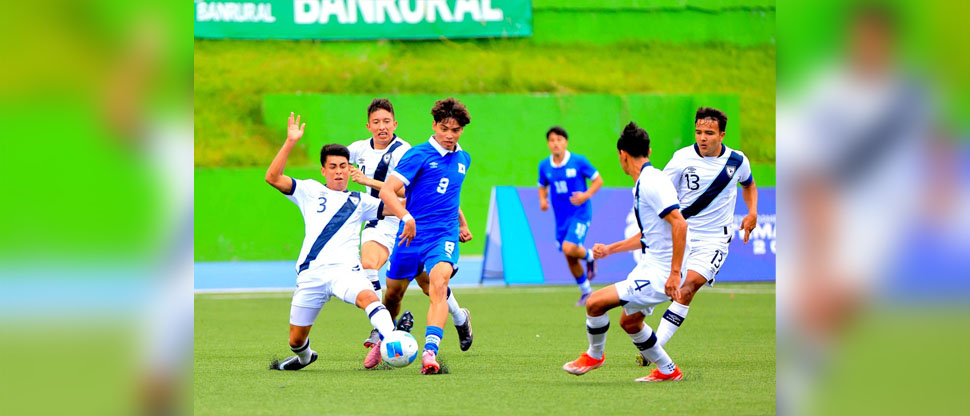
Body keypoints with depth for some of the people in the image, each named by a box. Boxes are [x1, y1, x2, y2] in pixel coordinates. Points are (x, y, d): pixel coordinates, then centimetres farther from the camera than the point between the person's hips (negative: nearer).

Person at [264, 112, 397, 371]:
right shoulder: (310, 191, 16)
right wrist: (290, 142, -3)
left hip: (344, 269, -1)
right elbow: (273, 178, 4)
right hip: (310, 272, 1)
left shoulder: (359, 201, 20)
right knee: (296, 340, 6)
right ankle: (304, 358, 40)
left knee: (367, 297, -36)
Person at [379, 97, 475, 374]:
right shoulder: (419, 155, -7)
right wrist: (406, 216, -33)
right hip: (412, 235, -1)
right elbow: (387, 191, -18)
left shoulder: (463, 159, 12)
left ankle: (430, 353, -37)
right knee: (393, 293, 10)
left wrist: (462, 223, 31)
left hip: (444, 236, 1)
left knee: (438, 283, -26)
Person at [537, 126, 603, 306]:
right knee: (570, 259, 9)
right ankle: (585, 291, 28)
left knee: (569, 248, -25)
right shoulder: (544, 166, 1)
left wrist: (586, 195, -19)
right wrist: (542, 200, -4)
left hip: (580, 214, -5)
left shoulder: (579, 161, -11)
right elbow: (542, 186, 17)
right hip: (561, 217, 5)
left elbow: (598, 180, -2)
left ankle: (589, 256, 8)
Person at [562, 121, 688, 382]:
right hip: (649, 266, 11)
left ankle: (594, 355, 11)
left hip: (660, 273, -11)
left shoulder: (652, 183, -19)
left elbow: (679, 223, -27)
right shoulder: (644, 183, 14)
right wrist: (611, 249, 30)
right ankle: (667, 371, 34)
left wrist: (675, 272, -29)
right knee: (629, 322, 24)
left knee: (595, 302, -14)